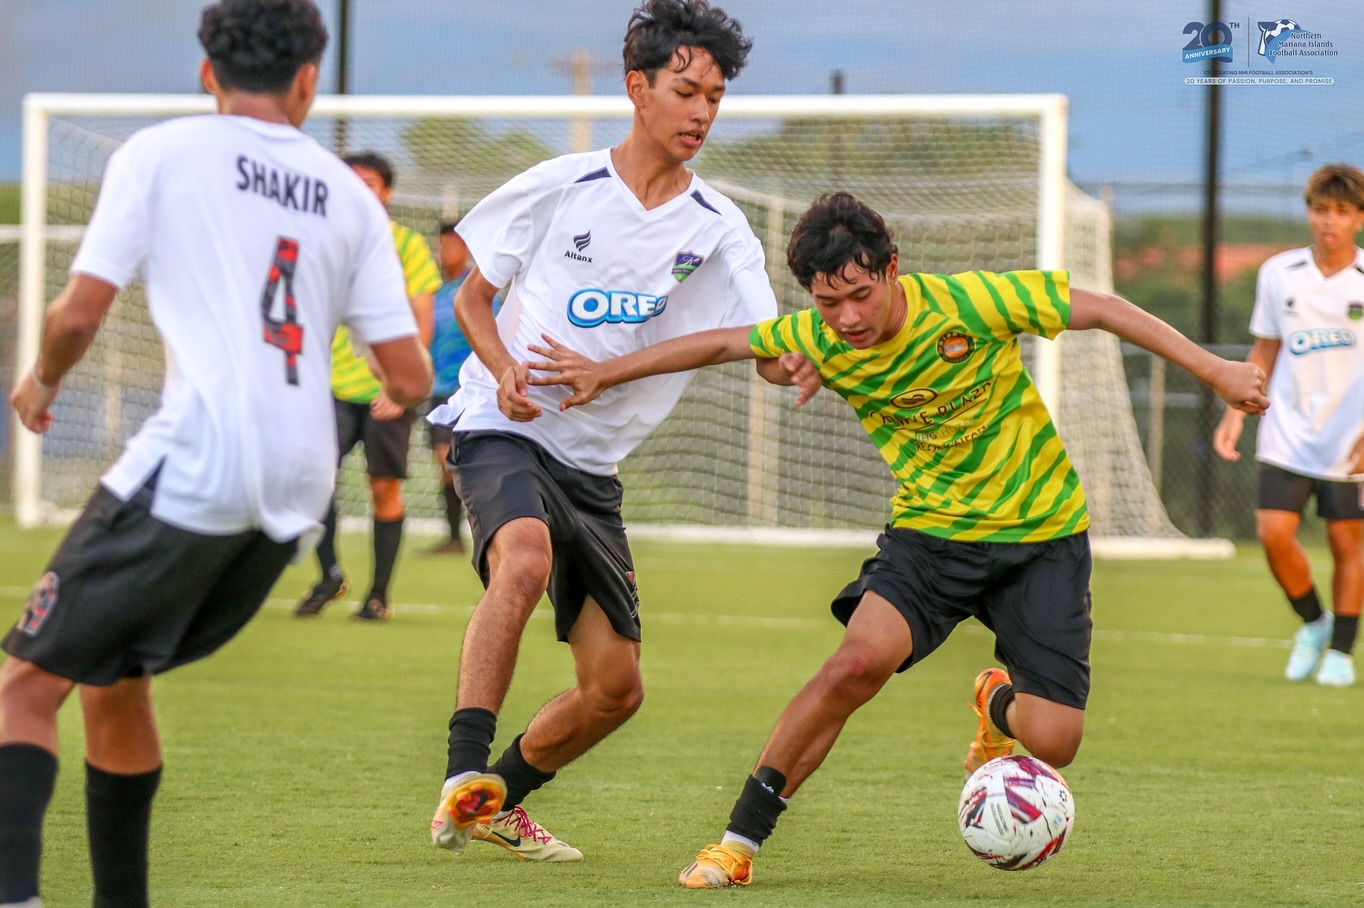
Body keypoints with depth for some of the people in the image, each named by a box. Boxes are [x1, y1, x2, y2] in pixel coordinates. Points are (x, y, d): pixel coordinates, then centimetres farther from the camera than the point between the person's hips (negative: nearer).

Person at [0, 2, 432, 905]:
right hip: (296, 493, 5)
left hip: (192, 470, -5)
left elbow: (80, 314, -2)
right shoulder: (350, 197, 16)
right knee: (115, 679, 23)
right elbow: (410, 380, 12)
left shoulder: (161, 152, 4)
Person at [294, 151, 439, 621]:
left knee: (385, 488, 1)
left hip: (388, 388, -2)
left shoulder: (408, 244, 0)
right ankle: (330, 574, -1)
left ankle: (379, 594, 10)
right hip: (335, 386, 3)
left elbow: (422, 323, -2)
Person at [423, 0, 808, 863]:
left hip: (594, 465, 5)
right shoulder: (558, 188, -5)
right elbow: (473, 296, 5)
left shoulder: (718, 228, 0)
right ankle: (464, 777, -36)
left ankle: (499, 802, 28)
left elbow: (768, 347, -9)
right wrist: (504, 370, -15)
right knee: (526, 557, -37)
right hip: (503, 430, -5)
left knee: (615, 687, 3)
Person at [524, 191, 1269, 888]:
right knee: (860, 659, -28)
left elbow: (1102, 309, -12)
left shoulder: (968, 301, -21)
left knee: (1053, 741, -11)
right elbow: (723, 343, 7)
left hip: (1041, 531, -1)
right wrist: (606, 372, 10)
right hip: (931, 528, 2)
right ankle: (738, 842, -16)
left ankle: (1001, 704, 30)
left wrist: (1213, 369, -12)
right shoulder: (821, 339, -10)